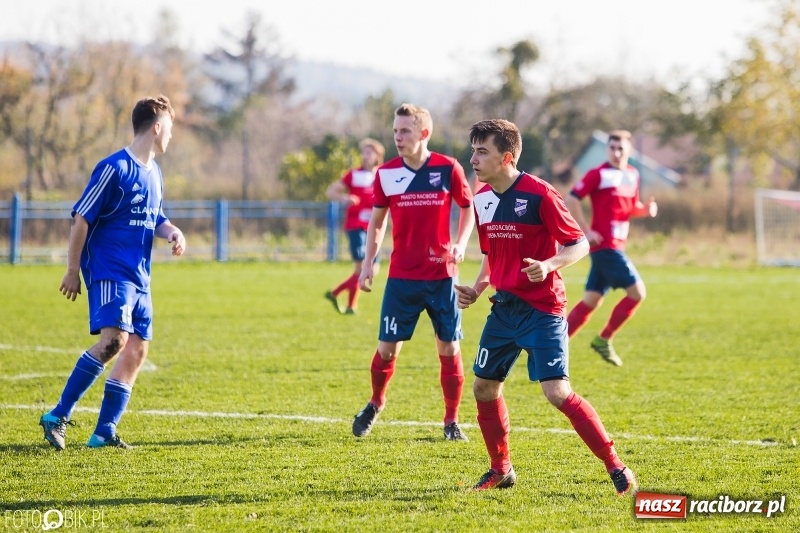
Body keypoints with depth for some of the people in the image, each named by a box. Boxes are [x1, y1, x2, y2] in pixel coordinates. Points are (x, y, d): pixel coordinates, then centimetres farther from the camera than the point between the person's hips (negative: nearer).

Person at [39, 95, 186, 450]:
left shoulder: (154, 174, 15)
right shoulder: (114, 168, -11)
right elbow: (81, 218, -10)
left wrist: (172, 232, 5)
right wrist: (72, 270, -9)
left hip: (138, 277, 9)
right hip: (109, 271, -9)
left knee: (137, 349, 2)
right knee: (113, 340, -23)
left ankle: (104, 432, 5)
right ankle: (58, 416, -18)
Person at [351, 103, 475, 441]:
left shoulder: (448, 169, -5)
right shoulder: (387, 173, 0)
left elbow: (468, 208, 8)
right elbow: (377, 220, 11)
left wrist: (460, 244, -7)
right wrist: (369, 261, 2)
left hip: (441, 276, -1)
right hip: (401, 276, 1)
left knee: (449, 348, 1)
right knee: (387, 347, 1)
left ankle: (452, 422, 13)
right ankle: (375, 404, 27)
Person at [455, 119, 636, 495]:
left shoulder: (539, 195, -16)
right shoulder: (482, 199, 7)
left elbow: (579, 244, -12)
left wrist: (549, 265, -29)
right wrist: (476, 289, 5)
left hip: (541, 310, -8)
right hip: (504, 307, 8)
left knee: (557, 392, -16)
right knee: (484, 386, 9)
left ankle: (616, 468, -9)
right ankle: (501, 470, 26)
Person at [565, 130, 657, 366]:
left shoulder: (632, 175, 14)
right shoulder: (598, 174, -9)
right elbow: (571, 200, -11)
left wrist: (645, 208, 2)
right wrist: (586, 231, -15)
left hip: (615, 247, 8)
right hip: (605, 246, -8)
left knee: (591, 300, 8)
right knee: (637, 291, -10)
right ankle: (604, 339, 1)